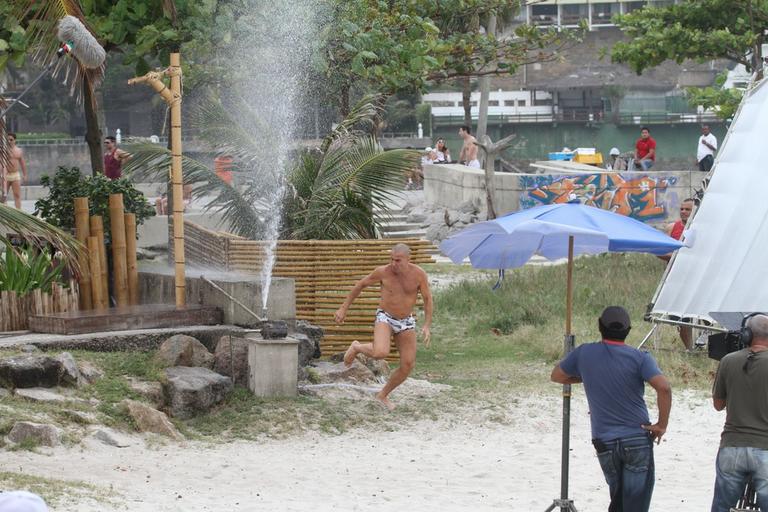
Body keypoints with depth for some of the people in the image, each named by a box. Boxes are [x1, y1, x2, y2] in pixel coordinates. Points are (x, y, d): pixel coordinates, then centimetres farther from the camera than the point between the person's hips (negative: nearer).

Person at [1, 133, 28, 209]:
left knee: (17, 195, -2)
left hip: (16, 175, 2)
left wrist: (24, 175, 16)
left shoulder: (19, 151, 8)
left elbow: (22, 163, 16)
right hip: (5, 175, -2)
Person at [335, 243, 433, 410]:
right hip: (385, 318, -3)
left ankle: (383, 395, 22)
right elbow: (360, 285, 0)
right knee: (380, 353, -30)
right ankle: (357, 347, 4)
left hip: (406, 322, 3)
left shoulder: (418, 274, -13)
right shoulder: (383, 272, -15)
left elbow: (428, 300, -5)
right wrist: (343, 309, 2)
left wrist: (427, 326, -17)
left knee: (408, 365, -1)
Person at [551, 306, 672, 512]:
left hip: (604, 442, 3)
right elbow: (664, 387, -19)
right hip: (637, 439, -3)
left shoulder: (584, 354, 2)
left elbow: (557, 376, 17)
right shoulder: (640, 358, -7)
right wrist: (662, 425, -9)